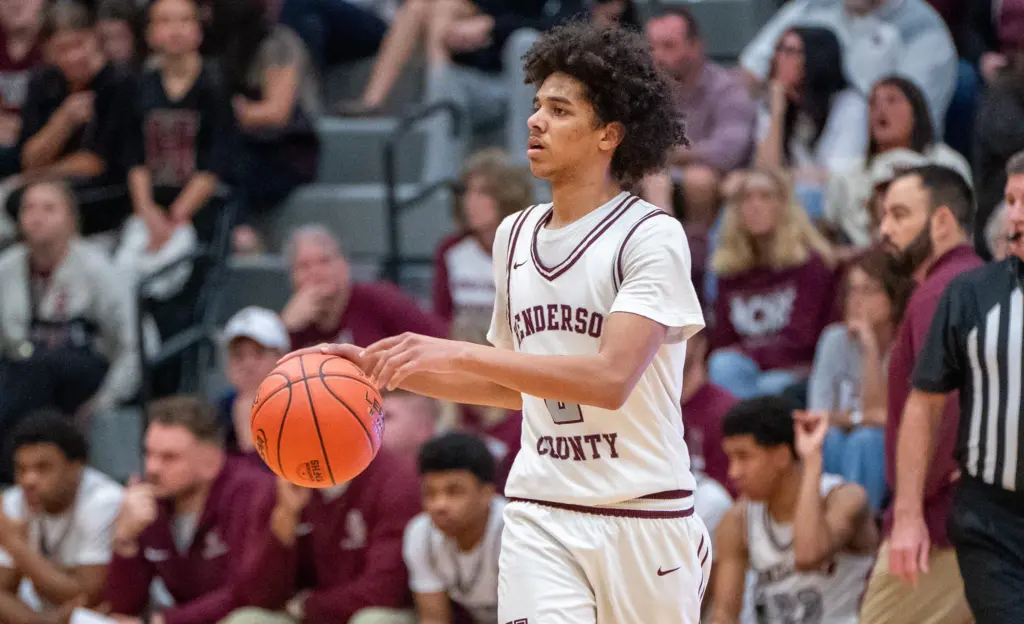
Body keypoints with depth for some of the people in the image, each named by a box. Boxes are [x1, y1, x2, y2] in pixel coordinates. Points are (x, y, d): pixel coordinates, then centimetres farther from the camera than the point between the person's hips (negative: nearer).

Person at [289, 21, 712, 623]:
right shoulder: (515, 235, 12)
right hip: (540, 513, 4)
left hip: (642, 515, -4)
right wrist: (380, 366, 11)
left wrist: (460, 354, -26)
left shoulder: (652, 236, -10)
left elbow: (610, 378, -22)